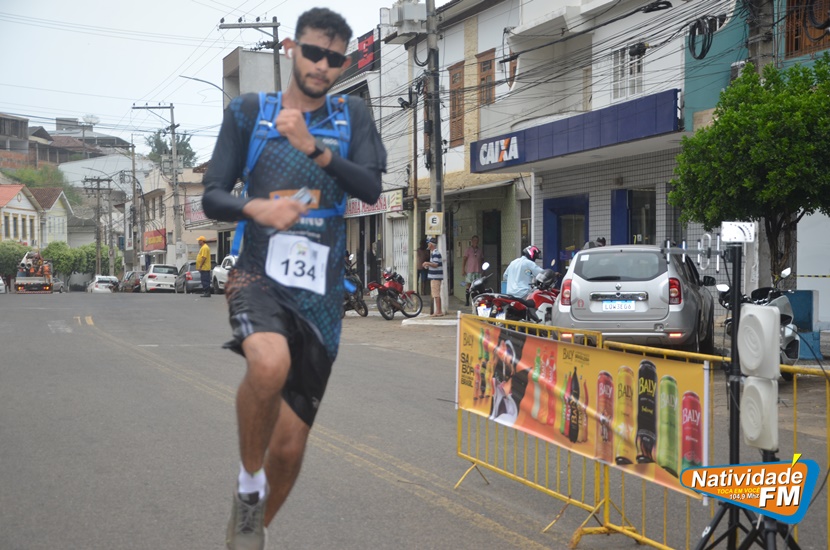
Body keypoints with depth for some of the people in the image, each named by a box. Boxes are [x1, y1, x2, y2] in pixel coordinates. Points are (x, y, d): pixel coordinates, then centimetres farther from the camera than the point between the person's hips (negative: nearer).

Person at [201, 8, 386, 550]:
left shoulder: (353, 115, 9)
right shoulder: (248, 110, 6)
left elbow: (371, 187, -6)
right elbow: (213, 196, 3)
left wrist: (313, 147, -20)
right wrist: (256, 208, -18)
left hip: (322, 293, 2)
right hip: (261, 275, -2)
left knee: (291, 444, 5)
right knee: (270, 362, -37)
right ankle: (249, 483, -11)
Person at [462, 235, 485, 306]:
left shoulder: (479, 250, 13)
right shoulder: (468, 249, 2)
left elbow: (482, 259, 22)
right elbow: (464, 260, 1)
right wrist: (463, 270, -6)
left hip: (478, 271, 3)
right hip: (469, 271, -3)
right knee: (468, 286, -2)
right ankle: (467, 301, 3)